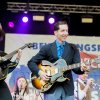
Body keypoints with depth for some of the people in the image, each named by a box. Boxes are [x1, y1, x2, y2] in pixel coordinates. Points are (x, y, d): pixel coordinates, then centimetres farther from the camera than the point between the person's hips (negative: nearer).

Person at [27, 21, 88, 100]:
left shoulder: (73, 48, 7)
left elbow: (76, 67, 0)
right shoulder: (47, 48, 3)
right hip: (51, 87, -2)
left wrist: (81, 68, -23)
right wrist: (40, 72, -12)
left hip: (67, 88, 2)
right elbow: (31, 62, 4)